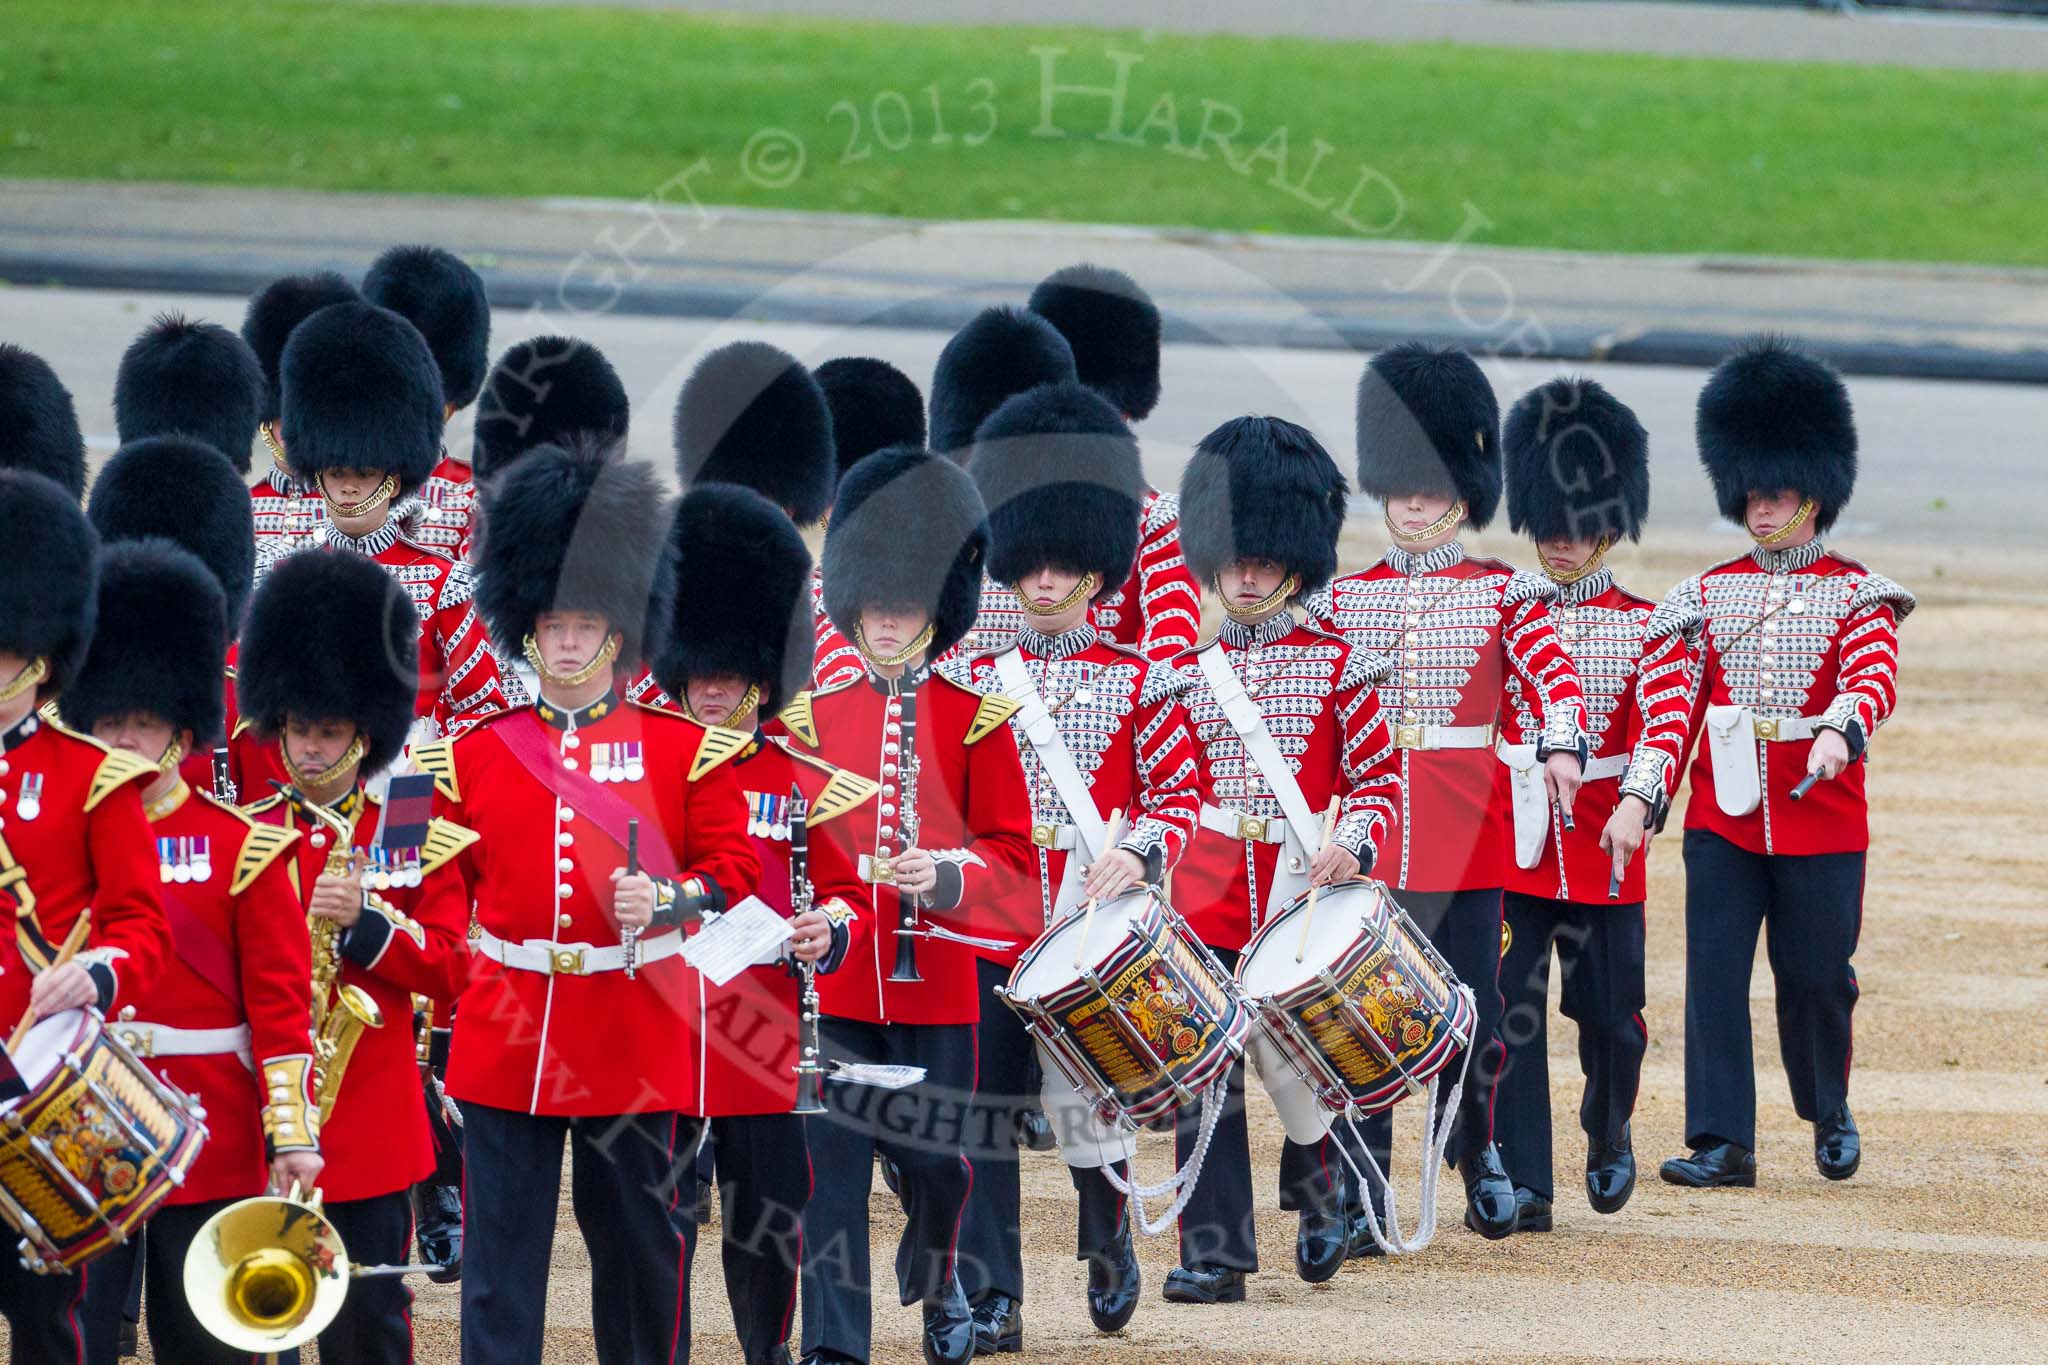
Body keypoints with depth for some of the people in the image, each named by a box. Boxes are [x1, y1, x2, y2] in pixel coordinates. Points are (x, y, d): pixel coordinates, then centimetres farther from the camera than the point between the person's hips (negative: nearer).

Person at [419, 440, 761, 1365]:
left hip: (637, 1036, -1)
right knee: (499, 1252, -1)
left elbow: (734, 869, -2)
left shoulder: (684, 750, 2)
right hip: (506, 1036, 1)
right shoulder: (475, 754, 7)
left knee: (640, 1245, 7)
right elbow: (445, 891, 12)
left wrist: (667, 898, -19)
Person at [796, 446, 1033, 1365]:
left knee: (934, 1159, 6)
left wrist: (944, 877, -19)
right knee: (831, 1159, -6)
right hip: (836, 972, 1)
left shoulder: (977, 721, 1)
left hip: (937, 978, -1)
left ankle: (935, 1285, 36)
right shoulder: (815, 716, 7)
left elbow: (1011, 855, -1)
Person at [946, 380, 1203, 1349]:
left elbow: (1180, 797, 3)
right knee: (987, 1112, -2)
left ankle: (1109, 1245, 28)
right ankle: (991, 1296, 1)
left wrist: (1139, 854, -14)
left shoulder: (1142, 684, 3)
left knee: (1090, 1107, 0)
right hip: (994, 931, 2)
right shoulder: (973, 679, 9)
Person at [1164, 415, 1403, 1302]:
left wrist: (1353, 845, -15)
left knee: (1296, 1064, -3)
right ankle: (1214, 1253, -1)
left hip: (1304, 892, -2)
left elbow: (1380, 777, 2)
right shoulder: (1191, 674, 10)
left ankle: (1318, 1191, 29)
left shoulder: (1337, 669, 2)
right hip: (1210, 897, 2)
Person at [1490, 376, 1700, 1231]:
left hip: (1604, 842, 0)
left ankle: (1609, 1137, 35)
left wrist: (1636, 806, -30)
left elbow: (1665, 725, -12)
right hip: (1507, 837, 0)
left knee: (1609, 1012, 7)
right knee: (1509, 1010, -6)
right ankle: (1522, 1183, -3)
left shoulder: (1649, 628, 2)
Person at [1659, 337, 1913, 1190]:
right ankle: (1721, 1141, -6)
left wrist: (1840, 731, -35)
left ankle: (1829, 1110, 31)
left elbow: (1875, 678, -15)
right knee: (1715, 970, -6)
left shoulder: (1856, 594, 2)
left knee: (1815, 976, 6)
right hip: (1724, 810, 2)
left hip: (1819, 812, -2)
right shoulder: (1711, 593, 11)